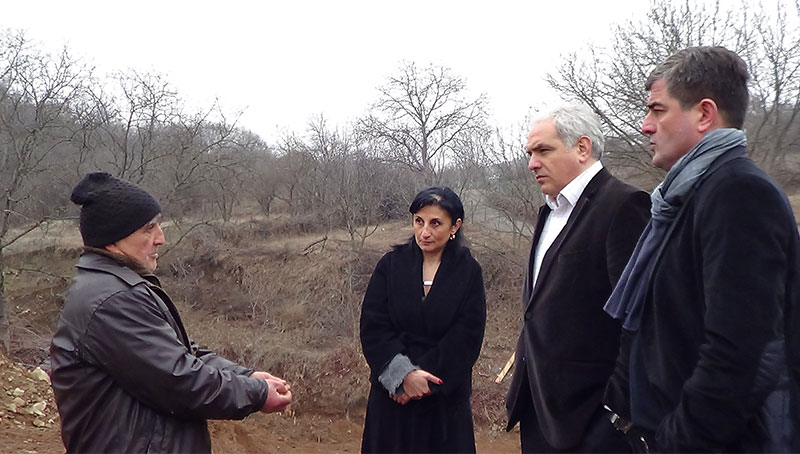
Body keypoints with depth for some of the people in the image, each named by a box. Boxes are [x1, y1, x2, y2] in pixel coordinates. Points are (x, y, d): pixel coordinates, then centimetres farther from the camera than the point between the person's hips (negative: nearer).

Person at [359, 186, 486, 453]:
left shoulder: (469, 272, -4)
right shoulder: (391, 264, -2)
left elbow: (466, 338, -9)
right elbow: (372, 326, -8)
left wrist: (422, 376, -16)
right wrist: (404, 373, -19)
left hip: (445, 396, 0)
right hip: (392, 394, 1)